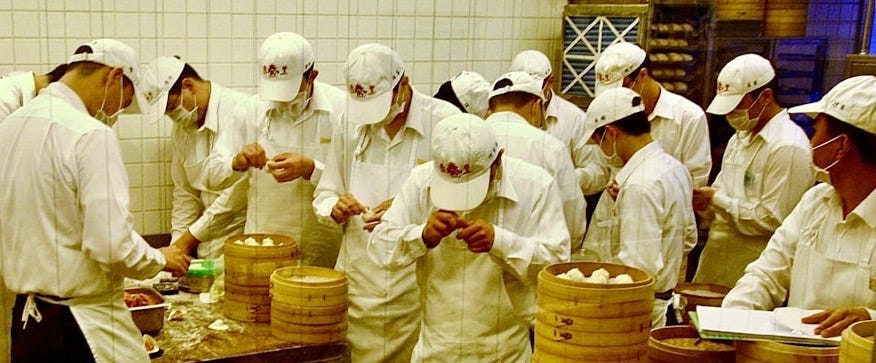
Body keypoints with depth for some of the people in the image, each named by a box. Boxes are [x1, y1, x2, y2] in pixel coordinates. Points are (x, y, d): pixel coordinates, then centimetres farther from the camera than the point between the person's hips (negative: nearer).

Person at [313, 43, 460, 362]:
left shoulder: (445, 121, -6)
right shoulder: (350, 123, 8)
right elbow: (324, 196, 15)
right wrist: (336, 208, -7)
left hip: (418, 287, -3)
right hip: (358, 286, 4)